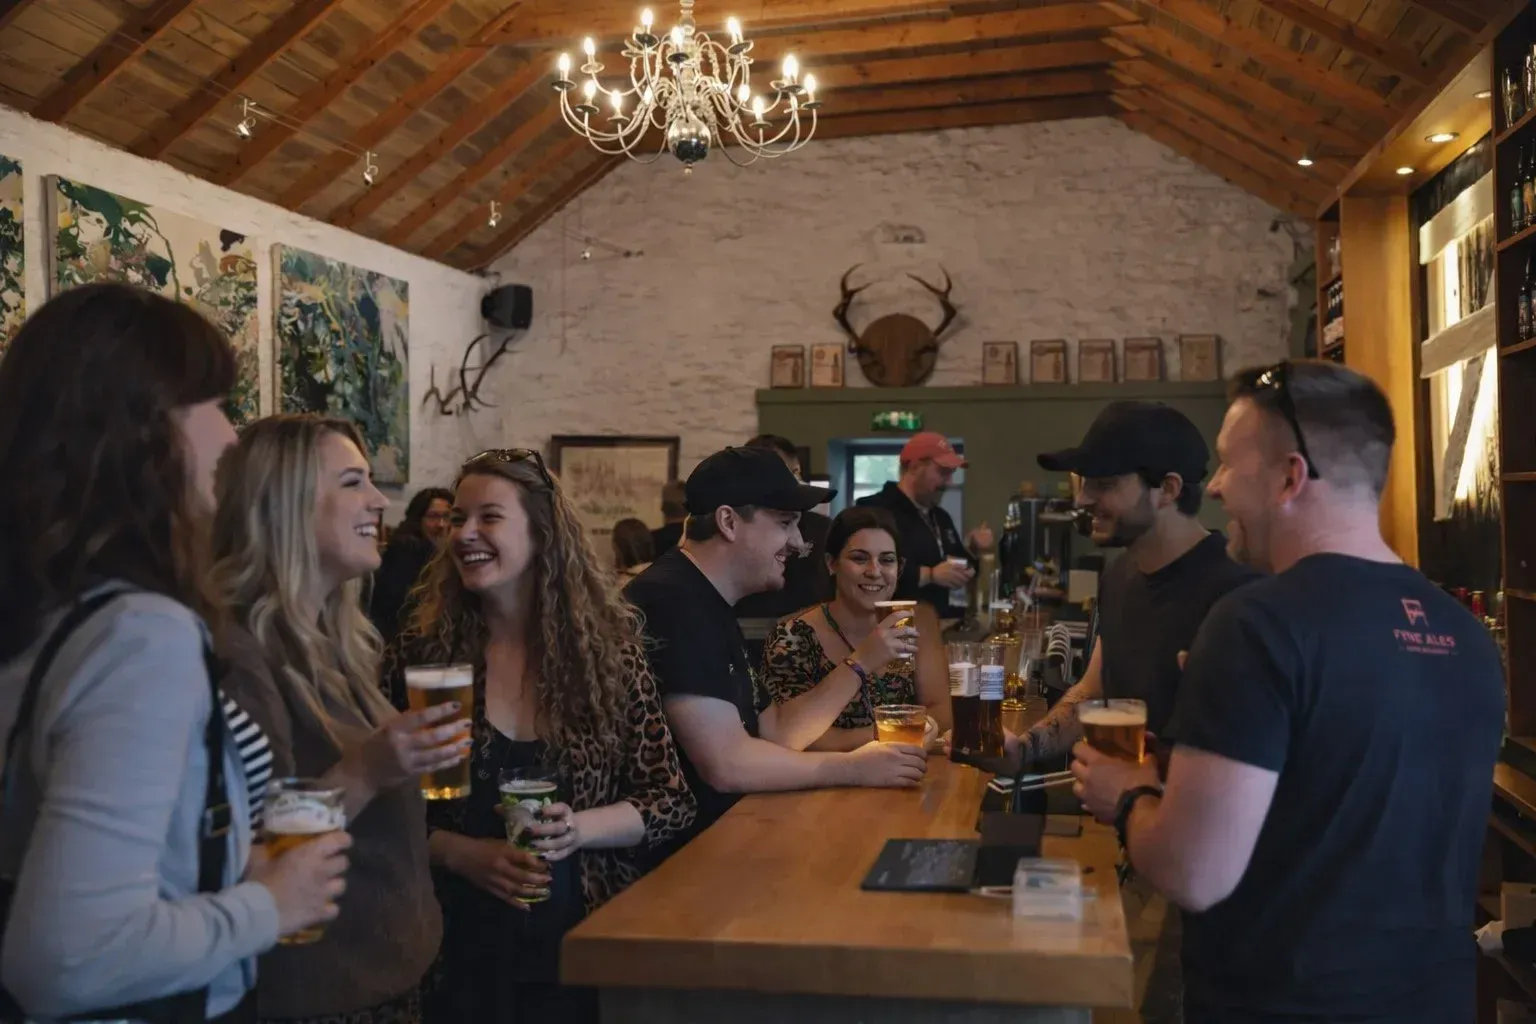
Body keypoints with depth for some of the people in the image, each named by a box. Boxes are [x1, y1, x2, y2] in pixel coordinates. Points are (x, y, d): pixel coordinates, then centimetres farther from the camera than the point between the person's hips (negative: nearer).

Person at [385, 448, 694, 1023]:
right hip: (459, 947, 0)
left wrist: (578, 829, -17)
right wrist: (460, 853, -17)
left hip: (584, 946, 1)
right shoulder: (420, 653, -5)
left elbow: (672, 800, -2)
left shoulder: (608, 649, -4)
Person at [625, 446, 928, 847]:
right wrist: (854, 768, -12)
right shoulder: (672, 602, -20)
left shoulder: (706, 603, 13)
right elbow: (725, 764, -24)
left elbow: (776, 734, 14)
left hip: (717, 831, 9)